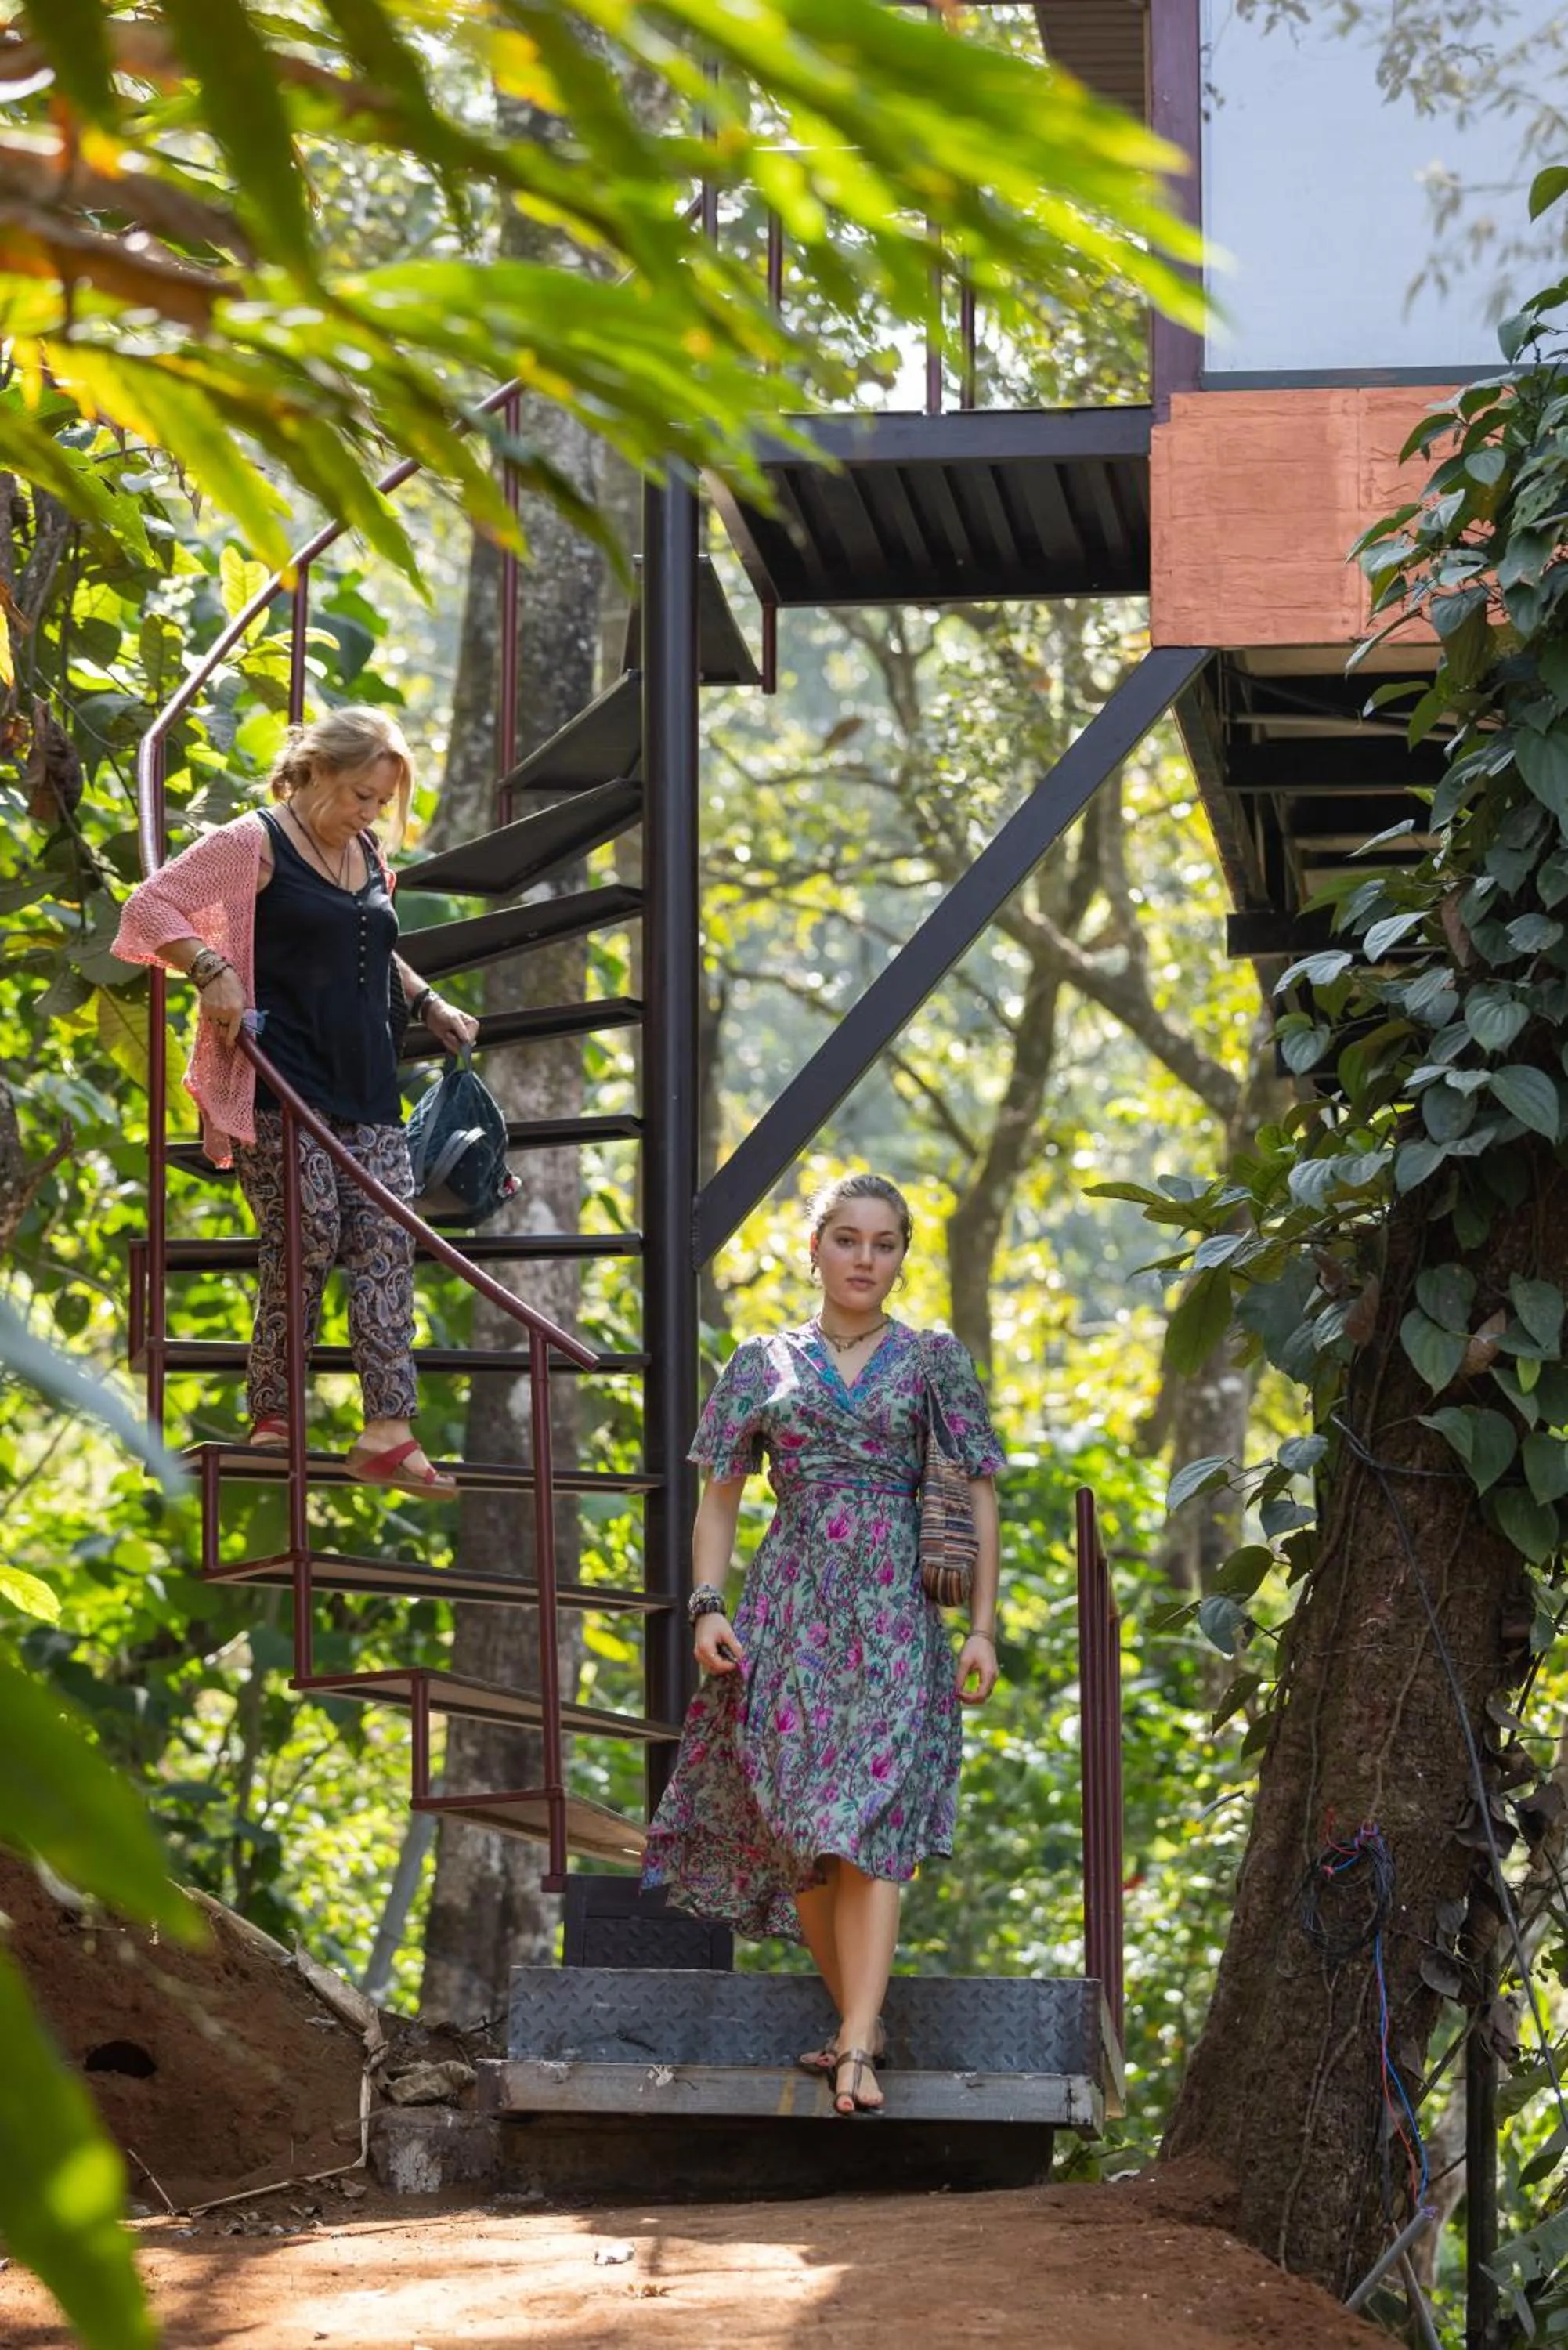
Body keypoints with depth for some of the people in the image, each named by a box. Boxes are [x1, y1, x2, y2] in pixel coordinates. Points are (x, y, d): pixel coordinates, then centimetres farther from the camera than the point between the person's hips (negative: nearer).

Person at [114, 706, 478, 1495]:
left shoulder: (368, 859, 19)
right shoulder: (254, 845, -4)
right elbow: (150, 907, -8)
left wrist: (428, 1004, 24)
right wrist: (210, 969, -21)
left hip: (366, 1089, 7)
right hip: (281, 1089, -7)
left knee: (388, 1244, -5)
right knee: (308, 1243, -11)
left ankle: (389, 1432, -10)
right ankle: (270, 1419, 2)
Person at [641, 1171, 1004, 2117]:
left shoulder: (935, 1360, 8)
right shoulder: (764, 1364, 12)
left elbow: (980, 1500, 7)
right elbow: (721, 1498, 13)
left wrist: (983, 1626, -1)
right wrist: (709, 1605, -1)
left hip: (895, 1613, -2)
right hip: (791, 1606, 2)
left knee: (867, 1826, -15)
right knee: (793, 1827, -1)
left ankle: (855, 2049, -22)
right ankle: (862, 2020, 12)